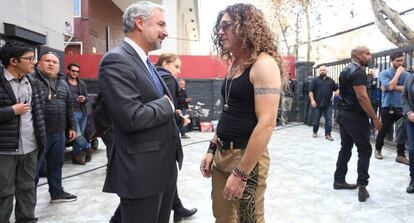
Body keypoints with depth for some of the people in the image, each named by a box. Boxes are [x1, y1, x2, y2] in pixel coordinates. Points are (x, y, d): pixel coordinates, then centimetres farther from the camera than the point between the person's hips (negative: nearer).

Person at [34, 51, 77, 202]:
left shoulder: (62, 83, 14)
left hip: (59, 132, 7)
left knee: (56, 164, 17)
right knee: (33, 167, 2)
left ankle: (57, 193, 30)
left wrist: (71, 127, 14)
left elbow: (69, 107, 18)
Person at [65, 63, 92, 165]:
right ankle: (88, 148, 9)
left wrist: (84, 99, -5)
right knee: (77, 134, -14)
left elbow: (86, 97, 19)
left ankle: (76, 155, 17)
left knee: (80, 134, 7)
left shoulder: (82, 83, 16)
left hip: (82, 112, 6)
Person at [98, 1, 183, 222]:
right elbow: (132, 117, -25)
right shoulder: (116, 60, -16)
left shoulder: (145, 62, 13)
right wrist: (166, 104, -11)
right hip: (141, 172, -9)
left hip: (163, 167, 9)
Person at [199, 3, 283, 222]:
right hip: (222, 154, 8)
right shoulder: (234, 65, 10)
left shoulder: (263, 64, -15)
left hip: (247, 156, -7)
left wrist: (241, 173, -22)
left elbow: (266, 123, -22)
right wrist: (211, 149, 12)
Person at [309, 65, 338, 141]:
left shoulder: (330, 80, 11)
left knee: (329, 120, 0)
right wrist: (312, 100, -13)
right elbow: (311, 91, -3)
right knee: (316, 119, 7)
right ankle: (315, 132, 25)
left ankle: (327, 134, 7)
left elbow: (336, 89, 12)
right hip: (318, 103, -2)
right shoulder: (315, 80, 1)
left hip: (328, 104, 2)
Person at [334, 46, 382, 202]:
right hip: (355, 116, -9)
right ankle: (362, 186, -4)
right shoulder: (358, 71, -16)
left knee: (346, 148, 14)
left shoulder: (346, 70, 14)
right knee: (365, 150, -2)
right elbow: (362, 97, -23)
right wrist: (375, 118, -18)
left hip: (343, 113, 9)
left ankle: (339, 180, 20)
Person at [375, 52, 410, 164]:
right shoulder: (384, 73, -3)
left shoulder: (407, 74, 5)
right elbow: (389, 86, -20)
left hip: (402, 107, 3)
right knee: (383, 130, 7)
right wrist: (398, 73, -12)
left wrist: (393, 87, -14)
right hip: (387, 107, -3)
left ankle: (401, 155, 14)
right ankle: (378, 149, 28)